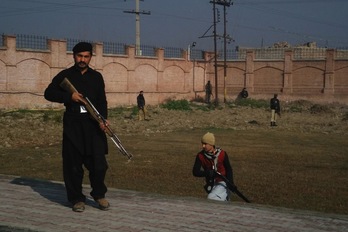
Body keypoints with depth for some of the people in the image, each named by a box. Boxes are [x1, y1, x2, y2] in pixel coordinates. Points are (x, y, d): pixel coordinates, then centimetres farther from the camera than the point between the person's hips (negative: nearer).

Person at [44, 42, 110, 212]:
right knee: (73, 164, 2)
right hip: (72, 123, -1)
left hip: (93, 123, 1)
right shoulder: (65, 75, 7)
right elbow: (49, 93, 6)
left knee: (99, 162, -3)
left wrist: (103, 119, -10)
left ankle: (99, 194, 18)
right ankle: (76, 198, 15)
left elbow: (102, 101, 7)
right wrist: (69, 97, -8)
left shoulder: (97, 77, 13)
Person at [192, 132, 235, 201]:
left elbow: (229, 169, -1)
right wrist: (207, 173, -32)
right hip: (211, 184, 4)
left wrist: (231, 183, -13)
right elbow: (195, 172, -14)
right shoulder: (200, 156, -9)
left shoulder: (222, 154, -12)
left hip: (222, 183, -4)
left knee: (211, 198, -26)